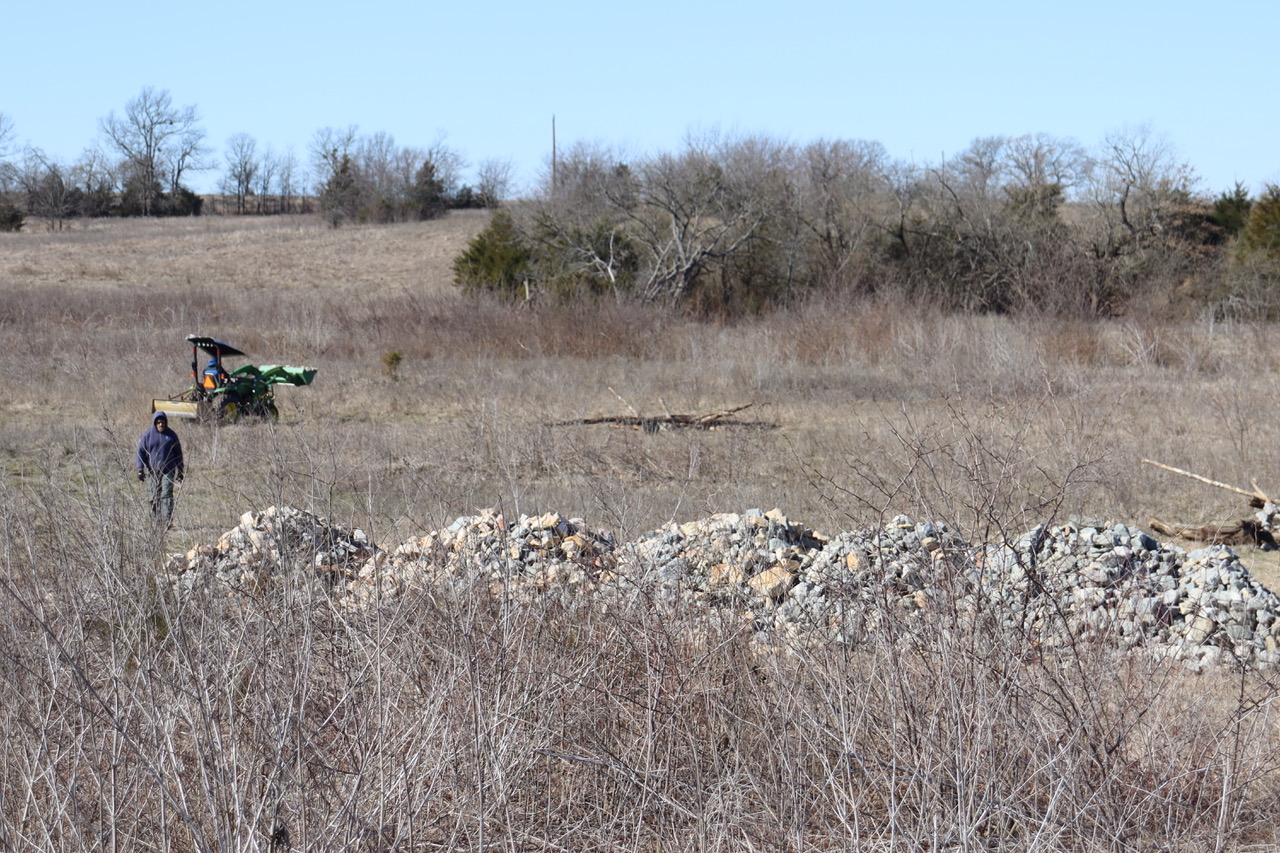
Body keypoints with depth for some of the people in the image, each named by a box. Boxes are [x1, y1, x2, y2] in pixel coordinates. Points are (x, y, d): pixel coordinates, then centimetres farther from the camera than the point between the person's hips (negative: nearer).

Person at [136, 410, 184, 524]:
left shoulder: (171, 435, 7)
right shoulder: (147, 435, 3)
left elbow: (178, 453, 14)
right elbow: (141, 452, 4)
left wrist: (180, 471, 13)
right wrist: (140, 470, -4)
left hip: (168, 471, -1)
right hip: (152, 471, 1)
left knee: (166, 495, -11)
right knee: (155, 497, 4)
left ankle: (167, 521, -16)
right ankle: (156, 521, 12)